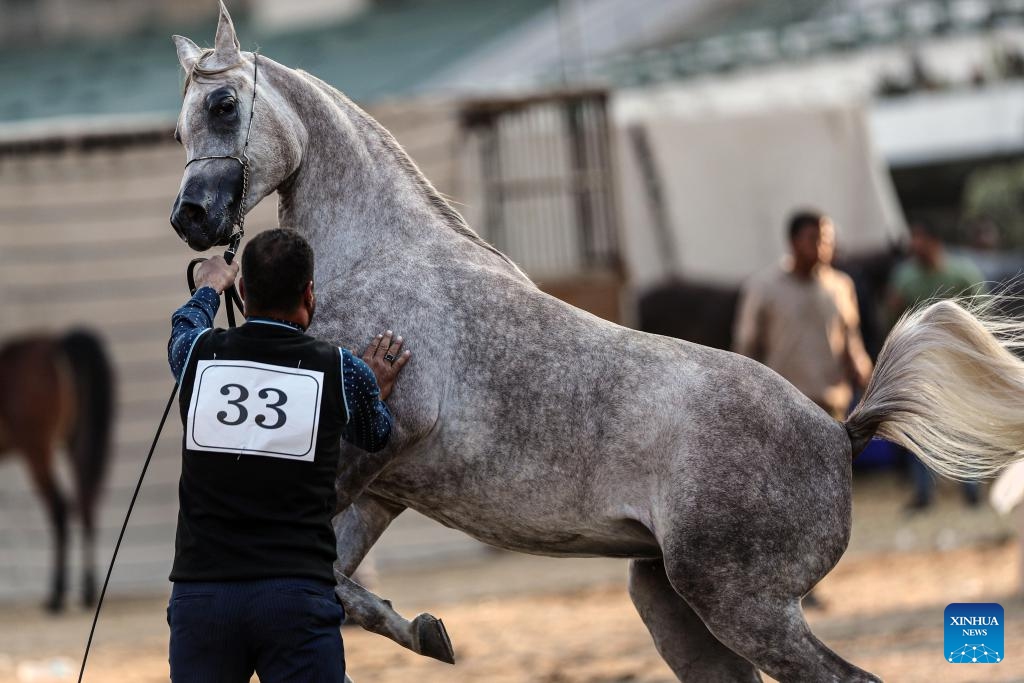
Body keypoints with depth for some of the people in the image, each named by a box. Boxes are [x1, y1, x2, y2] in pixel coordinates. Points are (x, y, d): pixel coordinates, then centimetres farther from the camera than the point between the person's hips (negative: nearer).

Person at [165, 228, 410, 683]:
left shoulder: (199, 354, 4)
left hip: (200, 592, 2)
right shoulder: (342, 372, 1)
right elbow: (373, 437, 23)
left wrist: (210, 286, 53)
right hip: (298, 596, -2)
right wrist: (376, 393, 44)